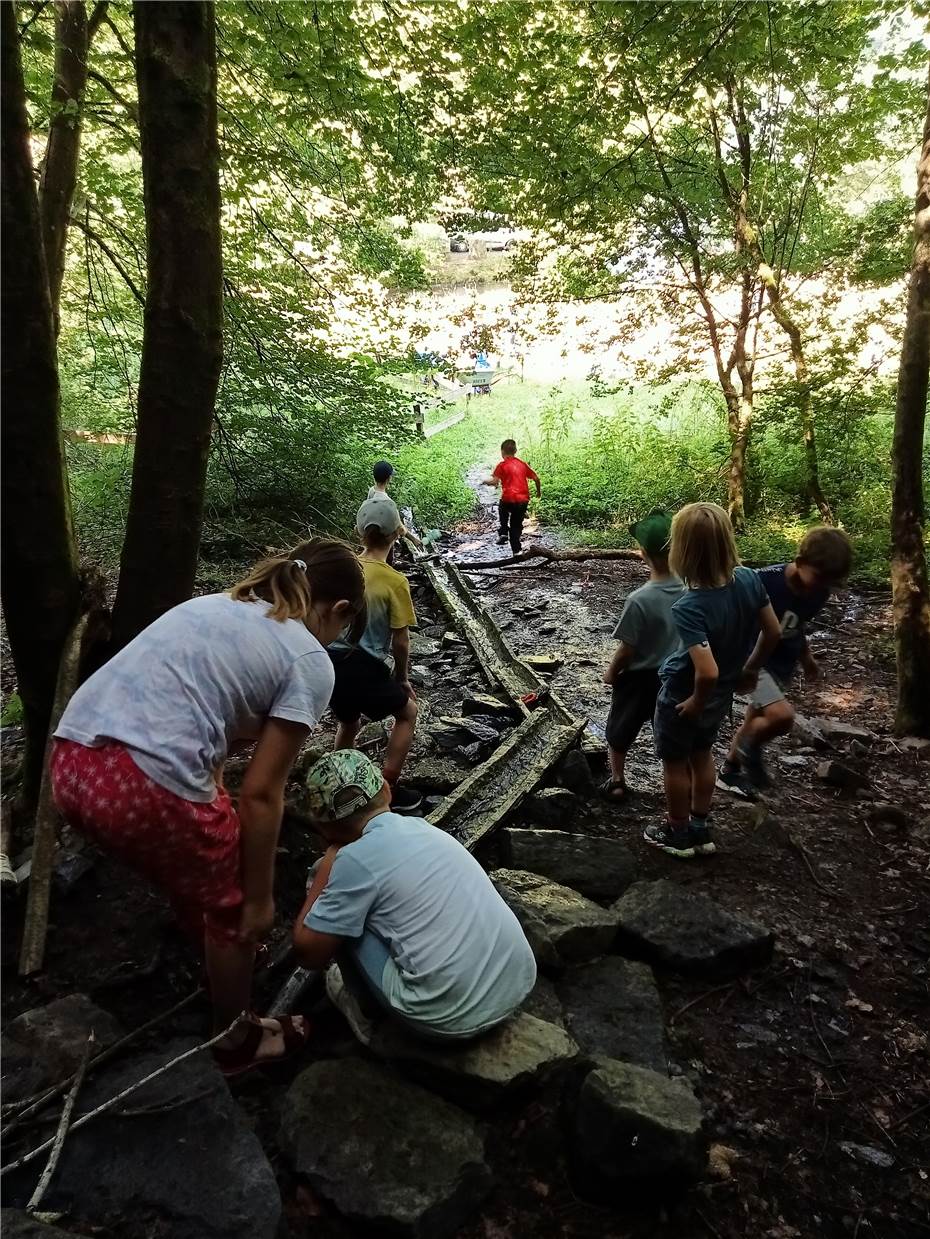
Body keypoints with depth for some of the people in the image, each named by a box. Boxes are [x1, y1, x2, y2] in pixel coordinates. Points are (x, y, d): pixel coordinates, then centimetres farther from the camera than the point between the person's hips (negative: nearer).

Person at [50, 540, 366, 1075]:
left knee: (196, 874, 32)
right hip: (146, 787, -8)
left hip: (71, 764, 8)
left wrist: (217, 824, 34)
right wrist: (259, 898, 10)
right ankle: (237, 1042, 42)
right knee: (233, 908, 20)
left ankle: (222, 967, 56)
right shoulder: (310, 663, 0)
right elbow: (261, 794, -2)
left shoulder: (216, 604, 22)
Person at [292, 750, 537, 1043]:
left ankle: (366, 1008, 20)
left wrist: (329, 860, 3)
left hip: (453, 1018, -7)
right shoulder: (421, 826, 10)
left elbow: (308, 953, -1)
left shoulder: (356, 859, -12)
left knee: (338, 918, 5)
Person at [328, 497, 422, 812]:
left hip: (331, 661, 6)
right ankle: (388, 790, 18)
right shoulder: (394, 581, -12)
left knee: (348, 722, 31)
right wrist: (403, 678, 8)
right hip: (365, 666, -6)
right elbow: (400, 640, -8)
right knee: (407, 712, 20)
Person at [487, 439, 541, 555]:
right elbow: (536, 478, 12)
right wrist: (538, 491, 29)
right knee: (516, 525, 15)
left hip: (508, 499, -3)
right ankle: (516, 551, 11)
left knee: (503, 510, 30)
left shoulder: (503, 465, -2)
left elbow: (495, 482, -12)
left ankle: (503, 533, 12)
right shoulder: (523, 464, 11)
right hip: (523, 500, 3)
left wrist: (486, 482, 9)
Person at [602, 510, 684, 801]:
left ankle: (617, 782, 33)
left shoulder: (640, 599, -29)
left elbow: (627, 649, -20)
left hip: (639, 678, -4)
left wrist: (611, 671, -2)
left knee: (619, 730, 19)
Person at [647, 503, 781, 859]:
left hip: (684, 698, -6)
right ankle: (701, 829, 42)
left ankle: (680, 834, 37)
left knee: (675, 762, 18)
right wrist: (750, 668, 11)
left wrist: (697, 702, -21)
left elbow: (707, 672, -41)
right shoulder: (749, 579, -16)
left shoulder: (688, 608, -36)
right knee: (702, 754, 27)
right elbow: (773, 632, -4)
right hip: (722, 695, 6)